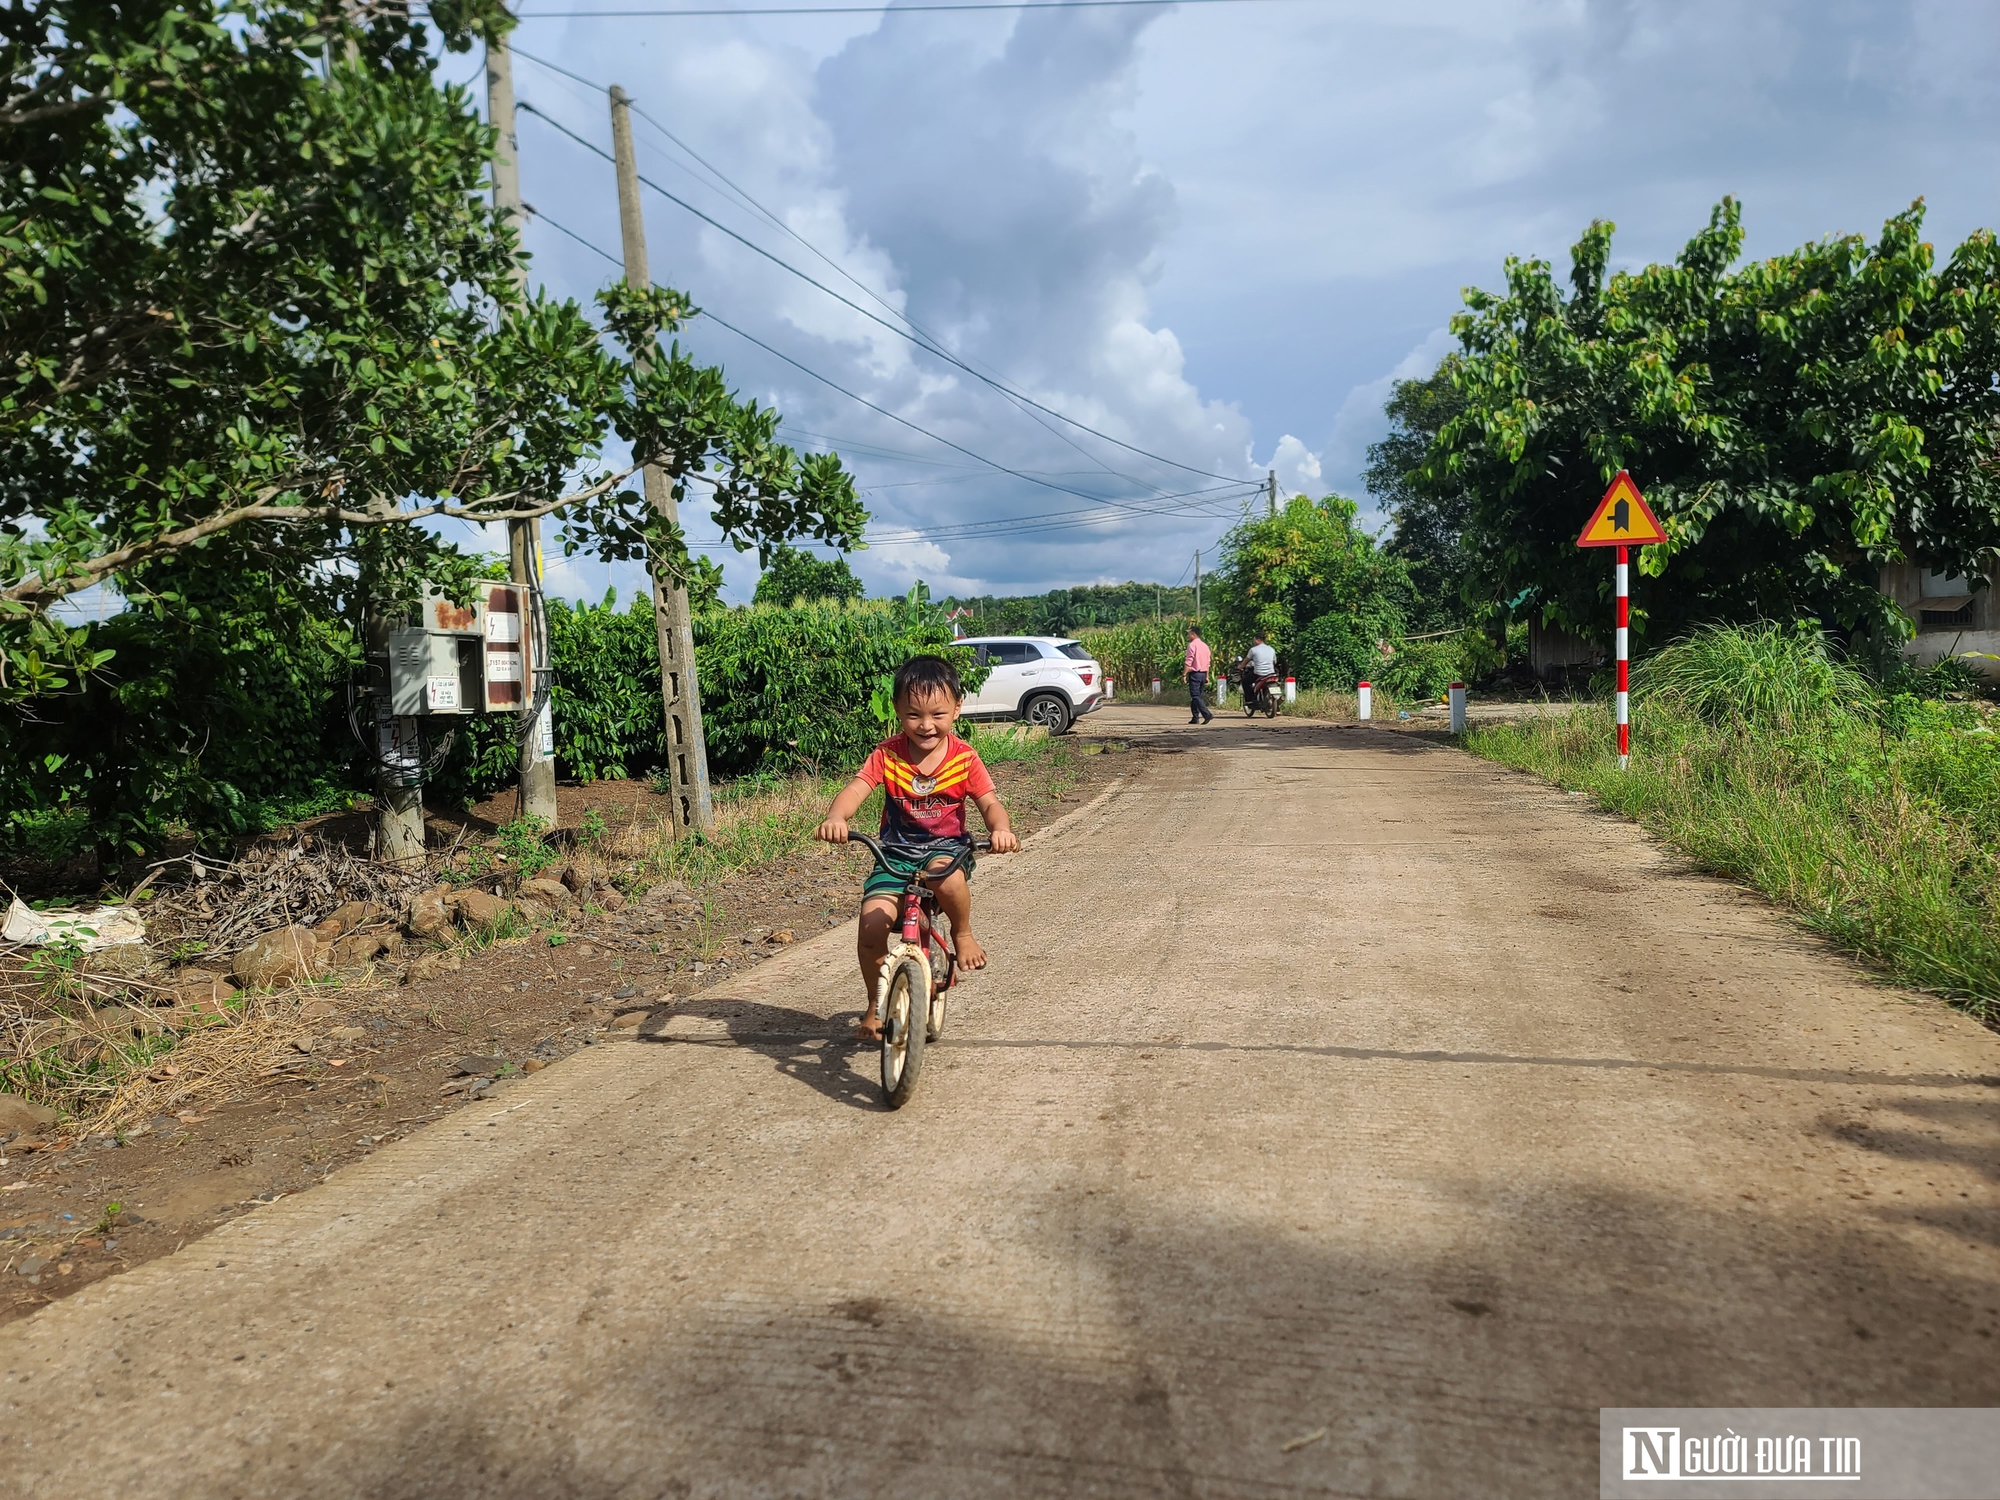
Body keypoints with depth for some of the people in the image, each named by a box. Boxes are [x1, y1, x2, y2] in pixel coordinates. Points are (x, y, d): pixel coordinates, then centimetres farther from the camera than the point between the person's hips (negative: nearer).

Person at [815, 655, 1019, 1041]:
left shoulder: (964, 758, -5)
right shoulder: (887, 755, -7)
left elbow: (989, 803, -10)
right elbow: (855, 789, -18)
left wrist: (1001, 829, -33)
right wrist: (835, 818, -40)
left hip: (946, 847, -1)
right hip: (895, 853, 1)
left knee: (948, 878, -38)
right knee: (871, 926, -17)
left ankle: (963, 934, -3)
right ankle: (876, 1005, 9)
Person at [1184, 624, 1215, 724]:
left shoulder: (1192, 645, -10)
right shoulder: (1205, 645, 15)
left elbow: (1188, 661, -16)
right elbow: (1208, 663, 16)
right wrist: (1207, 676, 19)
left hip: (1195, 673, -8)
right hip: (1203, 673, 8)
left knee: (1195, 696, -9)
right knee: (1198, 696, 13)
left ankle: (1207, 715, -23)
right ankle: (1195, 718, 13)